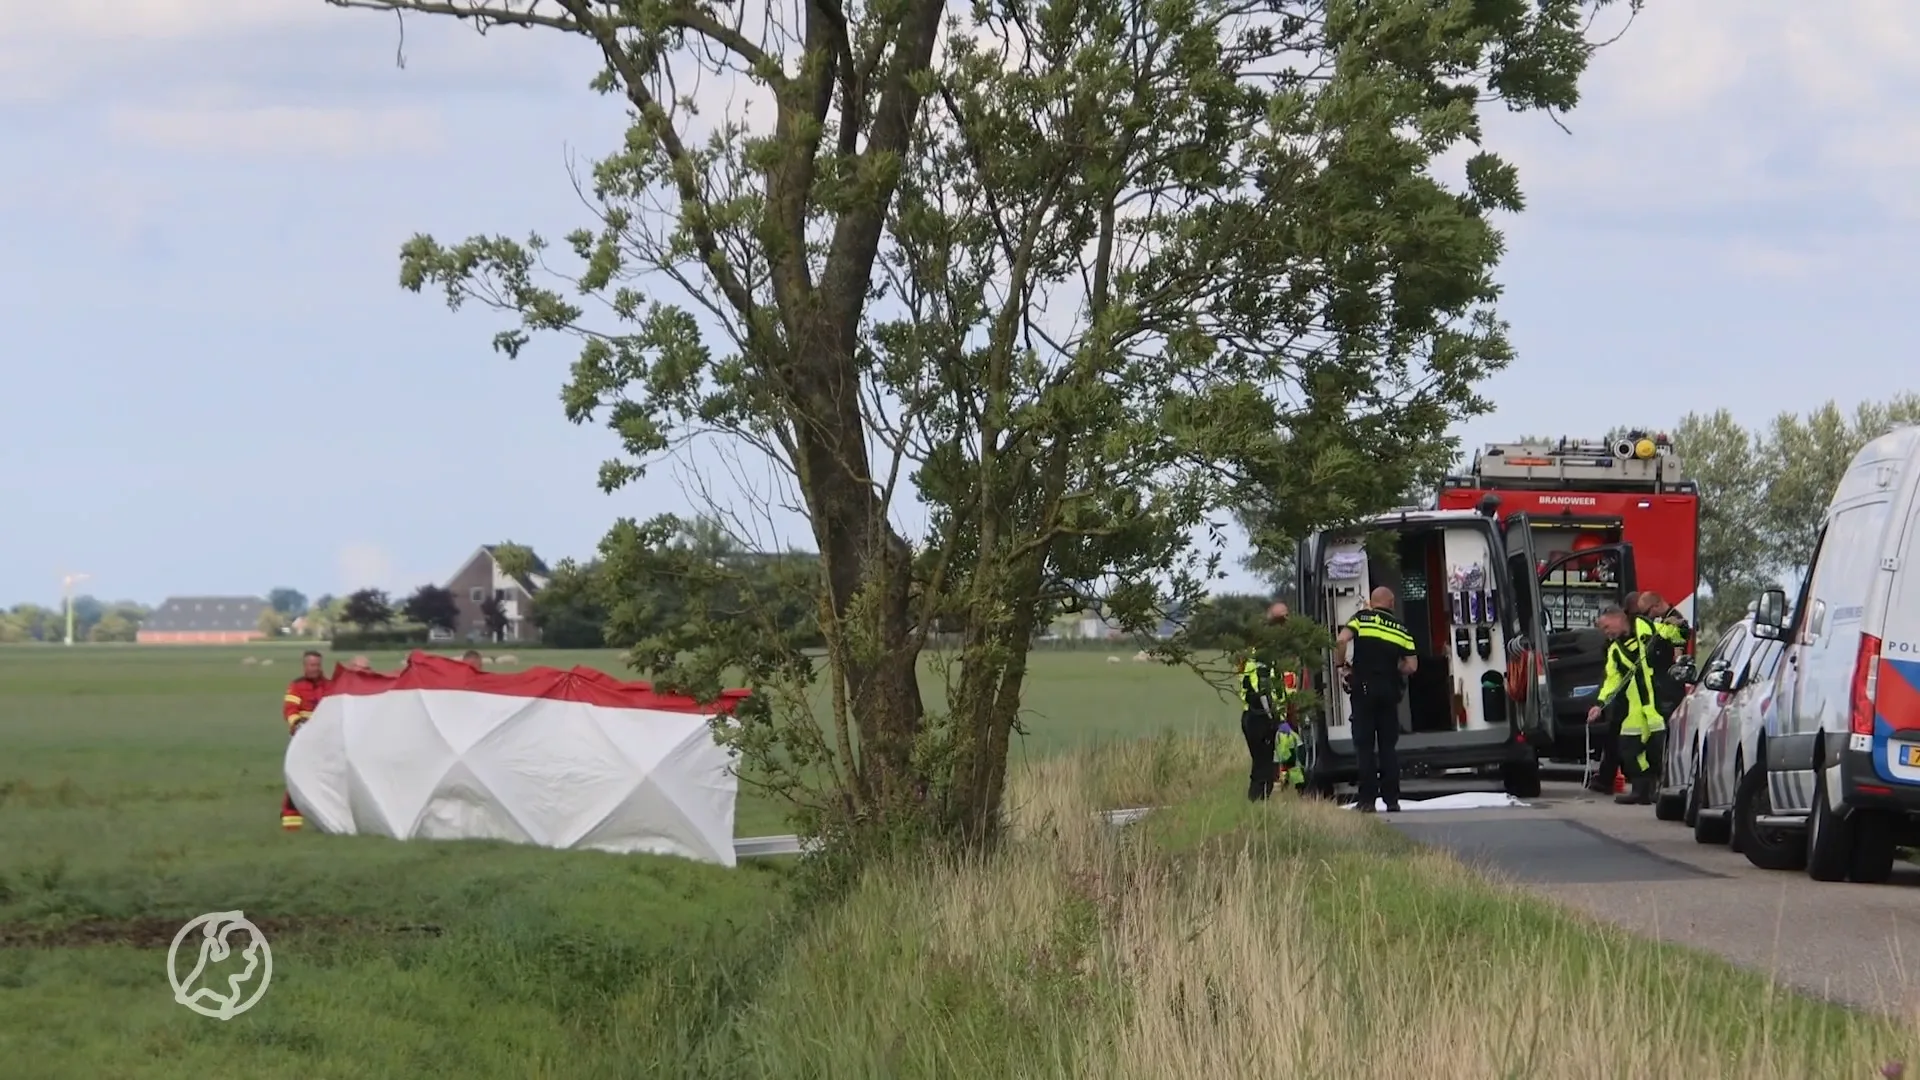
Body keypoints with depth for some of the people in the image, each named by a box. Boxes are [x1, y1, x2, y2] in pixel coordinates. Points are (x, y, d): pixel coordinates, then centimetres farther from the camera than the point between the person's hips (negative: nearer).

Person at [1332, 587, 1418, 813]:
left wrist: (1340, 667, -1)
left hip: (1364, 687, -3)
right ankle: (1392, 800, 5)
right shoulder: (1401, 629, 10)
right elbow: (1411, 666, 6)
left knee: (1364, 745, 0)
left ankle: (1367, 800, -5)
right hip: (1389, 690, 3)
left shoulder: (1362, 618, 2)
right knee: (1388, 746, 9)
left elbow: (1341, 640, -15)